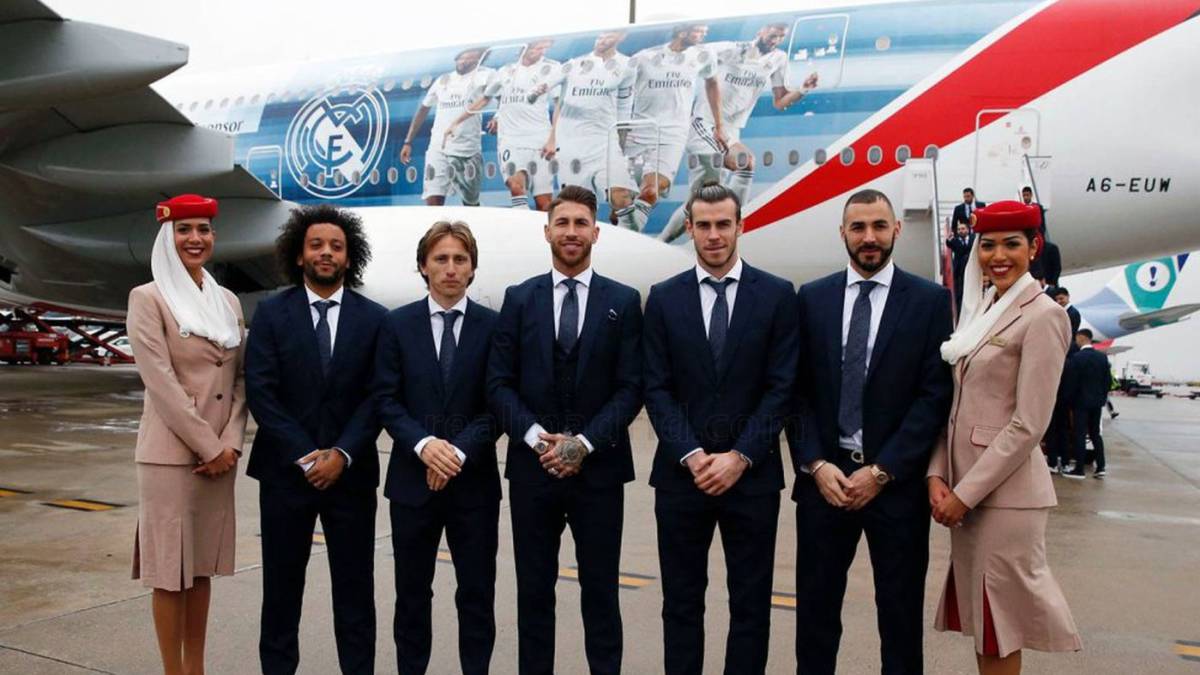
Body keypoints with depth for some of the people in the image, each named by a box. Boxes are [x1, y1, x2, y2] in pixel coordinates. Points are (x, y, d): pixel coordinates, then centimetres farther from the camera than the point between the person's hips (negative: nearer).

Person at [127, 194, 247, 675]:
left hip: (219, 452, 5)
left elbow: (240, 378, 8)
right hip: (170, 452, -5)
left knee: (203, 566, 13)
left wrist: (230, 442, -5)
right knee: (170, 569, 2)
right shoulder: (147, 299, -6)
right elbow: (161, 382, -13)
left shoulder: (228, 301, 11)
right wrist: (208, 447, -15)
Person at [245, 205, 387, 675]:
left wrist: (342, 454, -13)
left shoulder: (374, 318, 2)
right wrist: (304, 456, -13)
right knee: (282, 584, 10)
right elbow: (259, 392, -6)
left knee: (355, 586, 7)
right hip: (285, 470, 0)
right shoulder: (271, 313, 1)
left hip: (350, 472, 0)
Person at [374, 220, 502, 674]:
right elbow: (386, 399, -2)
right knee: (412, 592, 12)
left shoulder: (493, 326, 0)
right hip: (412, 478, 1)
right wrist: (423, 444, -17)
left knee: (477, 593, 7)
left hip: (474, 480, 0)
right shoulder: (397, 325, 3)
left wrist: (459, 451, -15)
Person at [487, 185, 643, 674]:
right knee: (534, 590, 10)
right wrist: (535, 436, -12)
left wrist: (584, 443, -13)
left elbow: (630, 388, -3)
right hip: (532, 466, 1)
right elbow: (499, 383, 2)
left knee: (600, 590, 7)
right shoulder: (519, 298, 5)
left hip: (599, 467, -1)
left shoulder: (623, 301, 2)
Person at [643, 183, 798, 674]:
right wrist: (692, 456, -11)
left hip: (752, 472, -1)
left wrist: (739, 457, -11)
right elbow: (657, 390, 0)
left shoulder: (776, 295, 0)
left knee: (751, 602, 9)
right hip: (682, 472, 1)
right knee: (681, 601, 10)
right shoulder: (664, 298, 4)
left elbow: (780, 388, -4)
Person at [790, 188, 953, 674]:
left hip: (897, 482, -1)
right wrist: (815, 464, -8)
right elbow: (797, 391, 4)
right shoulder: (811, 298, 5)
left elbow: (935, 395, -6)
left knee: (900, 612, 11)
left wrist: (882, 471, -12)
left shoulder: (930, 300, -1)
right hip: (824, 476, 2)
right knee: (816, 607, 10)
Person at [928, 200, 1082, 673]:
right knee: (978, 614, 16)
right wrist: (938, 475, 1)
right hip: (963, 486, 7)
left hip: (1004, 491, -7)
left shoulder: (1042, 316, -12)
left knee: (998, 625, 5)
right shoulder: (980, 309, 12)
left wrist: (965, 493, -14)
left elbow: (1028, 425, -17)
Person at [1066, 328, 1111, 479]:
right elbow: (1108, 379, 5)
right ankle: (1101, 467, 11)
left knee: (1080, 435, -2)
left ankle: (1079, 470, -1)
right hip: (1097, 401, 6)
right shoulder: (1103, 356, 4)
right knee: (1095, 433, 14)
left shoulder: (1077, 357, -14)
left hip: (1082, 401, -6)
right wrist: (1103, 396, 15)